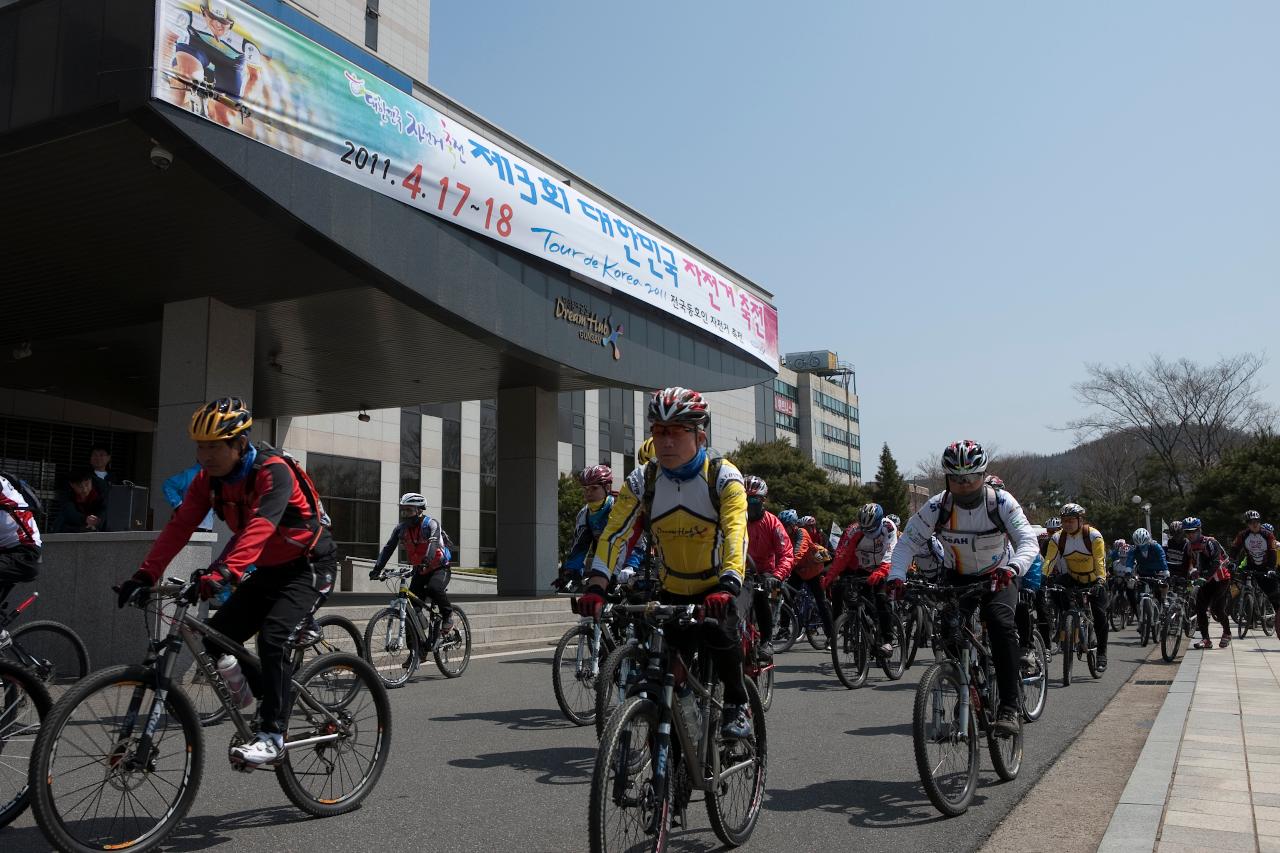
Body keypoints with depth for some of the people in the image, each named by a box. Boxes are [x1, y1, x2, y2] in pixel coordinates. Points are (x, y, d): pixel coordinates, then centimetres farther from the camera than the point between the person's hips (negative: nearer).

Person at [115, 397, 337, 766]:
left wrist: (224, 571, -54)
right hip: (269, 570, 8)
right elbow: (179, 526, -9)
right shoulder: (209, 479, -4)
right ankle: (271, 702, 16)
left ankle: (272, 735, -17)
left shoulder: (274, 472, -26)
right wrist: (145, 575, -19)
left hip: (309, 566, -8)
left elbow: (260, 527, -41)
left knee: (272, 636, -26)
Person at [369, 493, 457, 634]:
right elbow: (388, 548, -9)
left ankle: (449, 619, -13)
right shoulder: (401, 528, -4)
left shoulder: (431, 524, -19)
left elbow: (433, 542, -36)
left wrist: (426, 561, -54)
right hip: (420, 570, 5)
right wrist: (377, 569, -21)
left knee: (433, 588, -35)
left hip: (439, 568, -5)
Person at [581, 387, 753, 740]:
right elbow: (615, 534, -18)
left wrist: (728, 587, -49)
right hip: (672, 592, 3)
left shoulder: (723, 477, -19)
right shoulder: (641, 482, -9)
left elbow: (736, 534, -33)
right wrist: (596, 587, -32)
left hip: (720, 589, -3)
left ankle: (737, 705, -5)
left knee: (719, 632, -29)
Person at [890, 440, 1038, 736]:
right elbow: (907, 542, -16)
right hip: (956, 578, 2)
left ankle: (1009, 708, -25)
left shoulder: (1001, 502, -20)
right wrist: (895, 576, -34)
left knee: (1000, 623, -27)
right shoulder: (937, 506, -18)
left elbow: (1027, 540, -27)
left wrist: (1013, 568, -49)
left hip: (998, 577, -2)